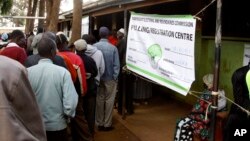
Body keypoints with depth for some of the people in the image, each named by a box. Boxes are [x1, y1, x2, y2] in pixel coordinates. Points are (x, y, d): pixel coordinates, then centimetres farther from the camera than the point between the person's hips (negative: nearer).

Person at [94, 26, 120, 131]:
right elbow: (116, 65, -11)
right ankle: (107, 124, 14)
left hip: (98, 78, 2)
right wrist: (115, 77, -1)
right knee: (109, 100, 7)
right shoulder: (113, 48, -12)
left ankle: (99, 123, 20)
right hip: (110, 78, -2)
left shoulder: (94, 47, -7)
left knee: (99, 100, 12)